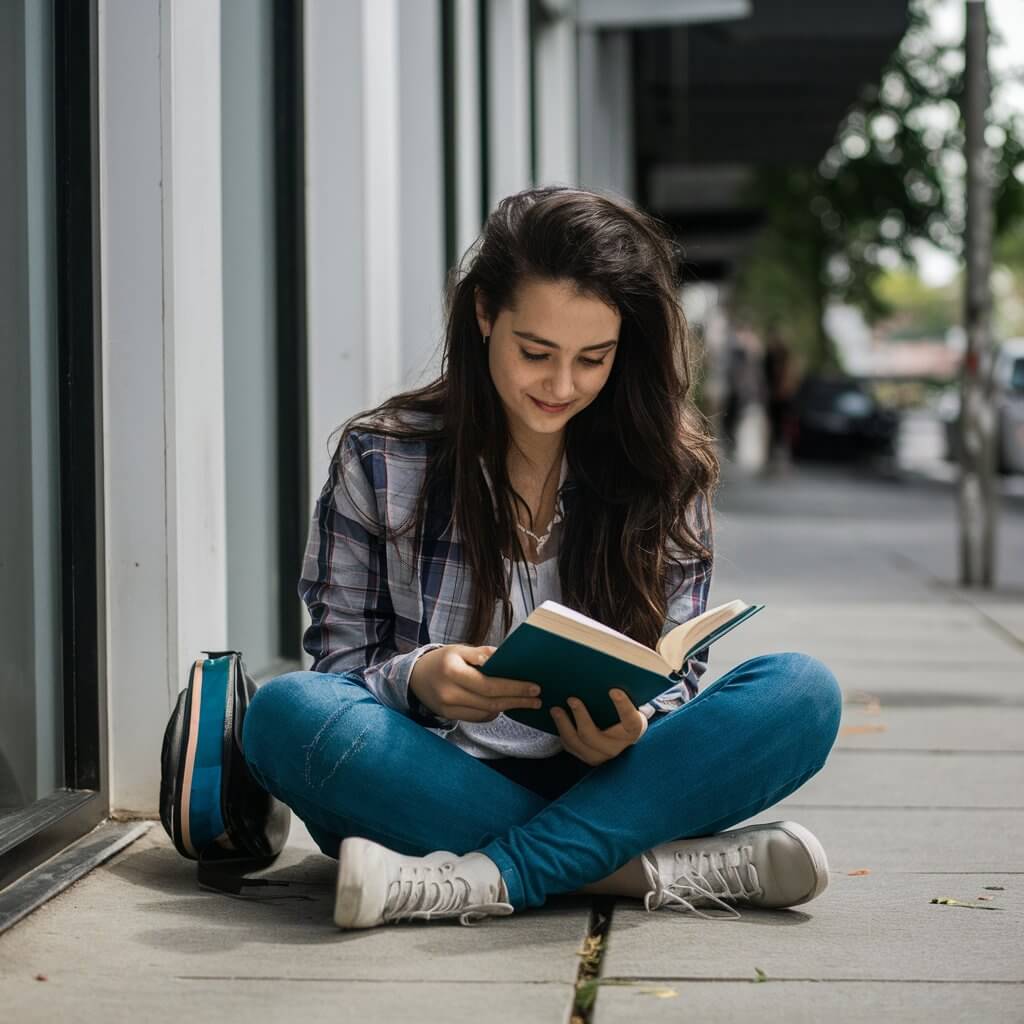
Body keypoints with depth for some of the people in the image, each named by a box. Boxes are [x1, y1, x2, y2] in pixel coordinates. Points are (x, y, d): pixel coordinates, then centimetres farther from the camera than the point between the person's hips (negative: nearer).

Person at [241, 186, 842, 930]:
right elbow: (341, 662, 2)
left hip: (600, 779, 1)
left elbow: (675, 673, 5)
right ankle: (651, 867, -28)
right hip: (429, 790, -1)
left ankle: (486, 879, -32)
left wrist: (631, 727, -19)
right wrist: (416, 678, -22)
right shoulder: (381, 462, 0)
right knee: (289, 713, -32)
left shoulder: (667, 469, 4)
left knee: (803, 694, -23)